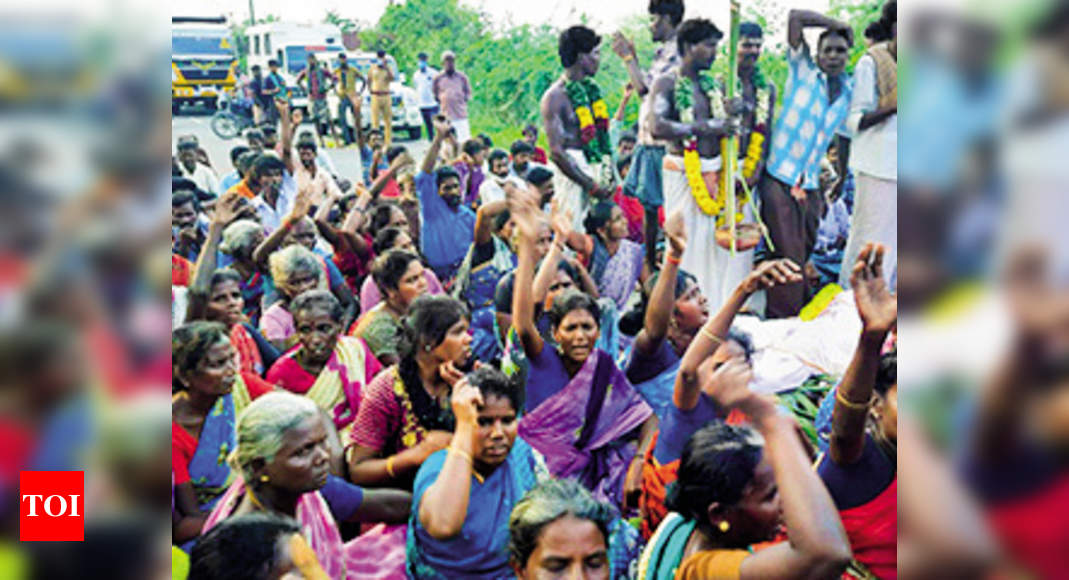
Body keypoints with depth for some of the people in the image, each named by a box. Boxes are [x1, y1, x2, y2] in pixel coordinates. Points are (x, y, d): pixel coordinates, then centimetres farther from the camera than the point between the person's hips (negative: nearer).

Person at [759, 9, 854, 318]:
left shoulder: (849, 90, 12)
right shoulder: (802, 70, -1)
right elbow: (795, 16, -9)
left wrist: (840, 183, 14)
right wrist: (839, 24, -2)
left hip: (810, 186, 5)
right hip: (779, 179, -5)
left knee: (804, 252, 12)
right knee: (788, 255, -6)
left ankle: (799, 314, 27)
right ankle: (783, 320, 4)